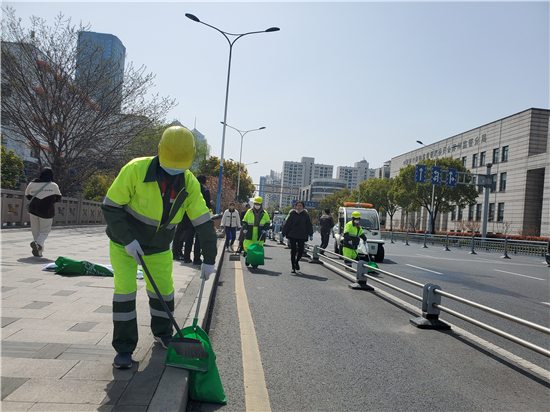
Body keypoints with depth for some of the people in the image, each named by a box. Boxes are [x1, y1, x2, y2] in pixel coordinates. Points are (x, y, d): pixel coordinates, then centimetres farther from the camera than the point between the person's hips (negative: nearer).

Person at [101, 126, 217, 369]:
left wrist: (209, 260, -10)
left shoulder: (189, 183, -14)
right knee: (125, 290, -10)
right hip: (125, 243, -3)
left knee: (164, 290, 8)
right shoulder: (136, 169, -25)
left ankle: (162, 335, 34)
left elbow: (204, 223, -9)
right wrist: (127, 240, -25)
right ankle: (124, 348, 6)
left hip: (159, 248, 3)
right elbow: (110, 206, -18)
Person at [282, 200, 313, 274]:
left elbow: (309, 225, 9)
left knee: (301, 250, -1)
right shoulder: (292, 214, 2)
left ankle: (296, 261, 28)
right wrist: (284, 234, 0)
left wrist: (311, 234, 1)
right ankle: (293, 267, 9)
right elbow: (287, 224, 3)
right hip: (292, 235, -1)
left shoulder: (305, 215, 5)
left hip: (302, 236, 1)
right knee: (293, 250, 0)